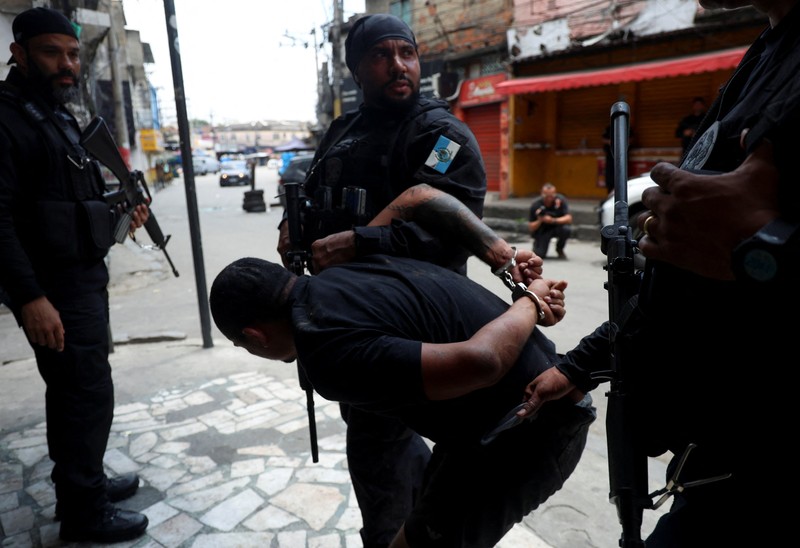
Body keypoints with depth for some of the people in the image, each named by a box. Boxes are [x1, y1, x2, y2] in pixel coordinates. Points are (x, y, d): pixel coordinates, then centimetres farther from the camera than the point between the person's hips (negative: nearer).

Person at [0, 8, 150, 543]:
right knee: (89, 393, -4)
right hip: (54, 287, -9)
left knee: (77, 390, 18)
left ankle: (83, 482, 34)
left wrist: (119, 217, 5)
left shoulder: (59, 117, 16)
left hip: (84, 277, 9)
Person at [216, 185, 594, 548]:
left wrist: (530, 303, -10)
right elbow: (419, 194, 11)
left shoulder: (330, 356, -24)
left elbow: (479, 362, -30)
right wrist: (504, 259, 6)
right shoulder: (343, 268, 3)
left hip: (527, 431, -9)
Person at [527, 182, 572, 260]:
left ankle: (559, 249, -2)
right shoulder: (535, 204, -19)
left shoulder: (561, 200, -19)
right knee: (539, 254, -20)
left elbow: (569, 218, -25)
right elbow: (531, 228, -15)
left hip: (557, 227, 1)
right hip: (542, 230, -1)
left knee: (566, 229, -34)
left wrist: (553, 220, -40)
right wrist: (539, 220, -36)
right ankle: (537, 243, 19)